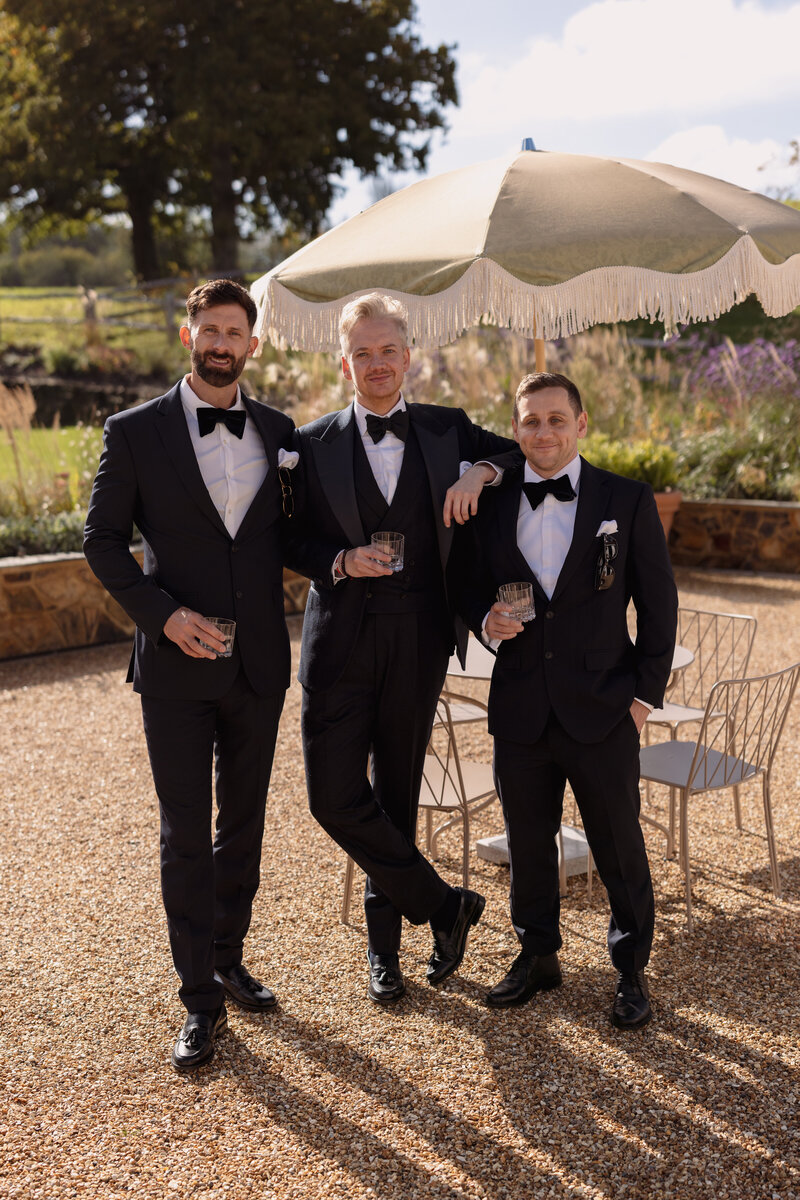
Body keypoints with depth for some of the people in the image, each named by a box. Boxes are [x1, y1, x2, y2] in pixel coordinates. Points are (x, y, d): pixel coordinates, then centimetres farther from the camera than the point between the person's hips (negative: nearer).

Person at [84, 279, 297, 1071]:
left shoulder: (279, 432, 6)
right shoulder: (136, 432, -3)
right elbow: (102, 540, -2)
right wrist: (163, 613, -14)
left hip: (257, 663, 3)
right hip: (176, 664, -3)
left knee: (244, 823, 14)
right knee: (185, 835, 2)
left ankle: (228, 958, 33)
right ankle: (200, 1000, 13)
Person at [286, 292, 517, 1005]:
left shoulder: (447, 431, 6)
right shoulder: (314, 444, 3)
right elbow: (293, 540, 5)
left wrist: (484, 471, -6)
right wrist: (340, 561, -14)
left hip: (419, 642, 1)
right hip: (341, 639, 0)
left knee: (397, 796, 11)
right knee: (336, 797, -7)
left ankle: (385, 944, 29)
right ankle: (445, 906, 12)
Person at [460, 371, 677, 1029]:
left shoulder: (629, 501, -3)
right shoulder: (492, 503, 3)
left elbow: (659, 603, 0)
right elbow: (471, 585, 12)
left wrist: (646, 691, -3)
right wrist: (486, 620, -10)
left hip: (603, 710, -2)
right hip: (520, 709, 3)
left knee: (620, 846, 8)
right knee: (527, 843, 15)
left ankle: (631, 968, 28)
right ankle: (538, 955, 35)